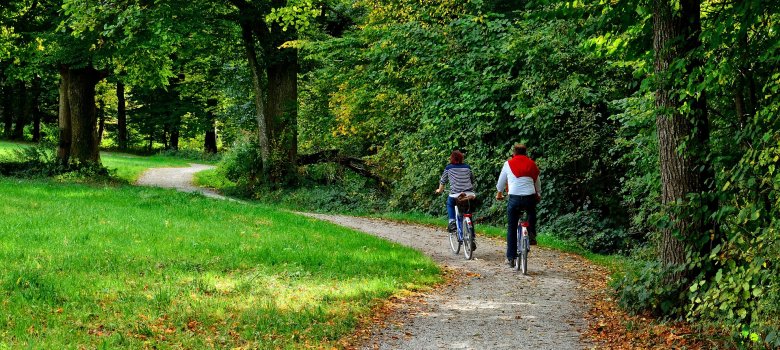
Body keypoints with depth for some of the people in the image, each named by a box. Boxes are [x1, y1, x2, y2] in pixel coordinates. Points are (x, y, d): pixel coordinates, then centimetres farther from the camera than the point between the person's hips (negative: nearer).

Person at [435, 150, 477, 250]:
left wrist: (440, 190, 37)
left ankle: (452, 222, 10)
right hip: (469, 194, 3)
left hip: (456, 194, -3)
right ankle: (472, 240, 10)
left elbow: (443, 180, 18)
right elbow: (472, 180, 28)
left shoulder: (449, 168, 6)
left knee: (450, 204, 31)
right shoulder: (467, 167, 14)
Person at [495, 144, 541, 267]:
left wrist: (499, 193, 40)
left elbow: (501, 181, 20)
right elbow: (537, 182, 25)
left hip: (514, 198, -1)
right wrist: (538, 194, 43)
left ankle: (511, 256, 7)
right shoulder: (532, 164, 13)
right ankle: (532, 234, 15)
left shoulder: (508, 164, 9)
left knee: (511, 228, 8)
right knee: (532, 213, 36)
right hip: (530, 198, 1)